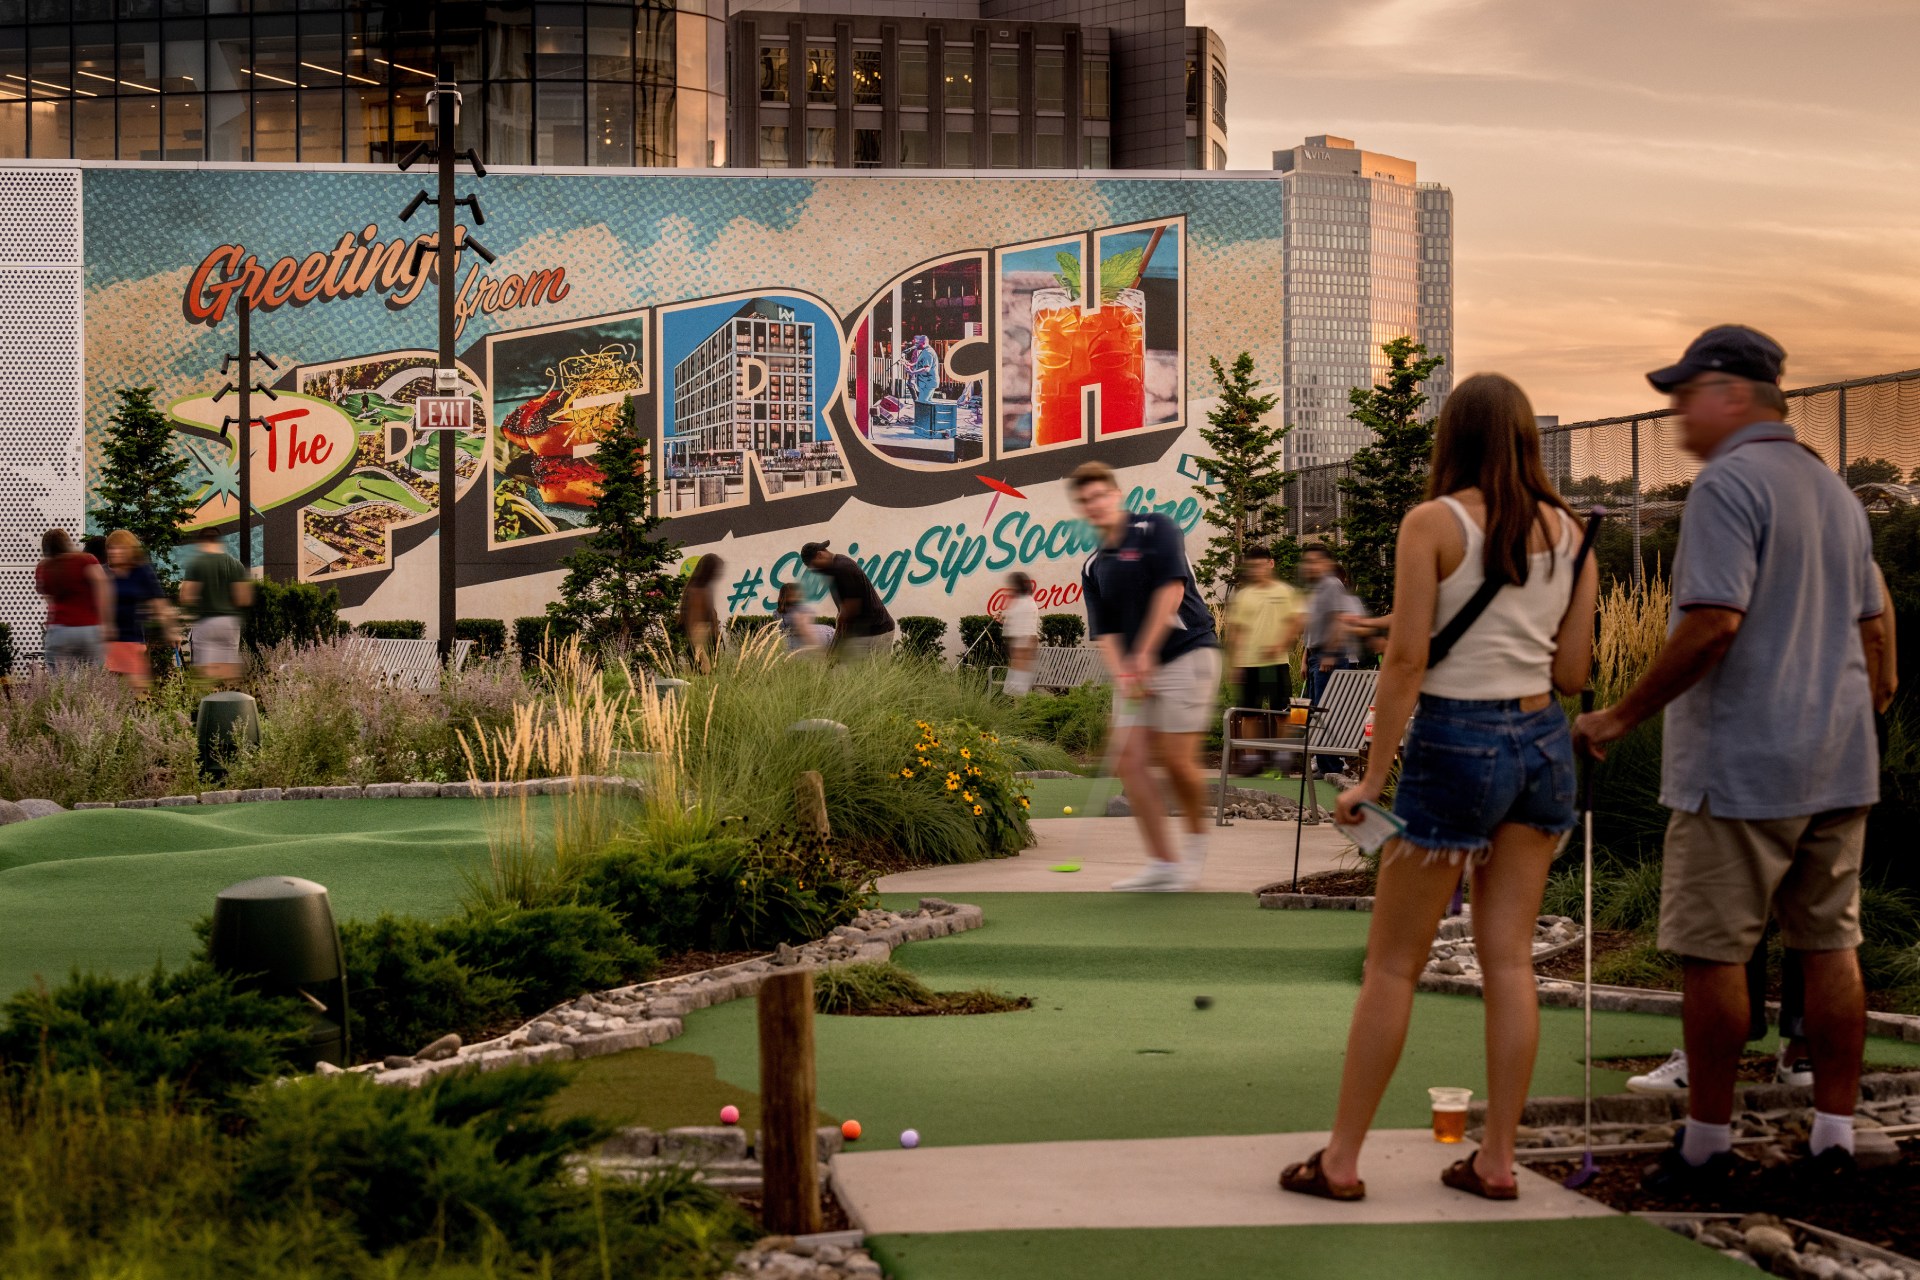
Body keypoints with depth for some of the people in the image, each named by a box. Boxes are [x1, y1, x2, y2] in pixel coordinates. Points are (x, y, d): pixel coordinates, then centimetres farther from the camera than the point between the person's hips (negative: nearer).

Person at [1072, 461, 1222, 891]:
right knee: (1130, 760, -5)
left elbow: (1172, 588, -13)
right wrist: (1121, 675, -10)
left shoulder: (1155, 529, -3)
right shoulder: (1094, 567, 14)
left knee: (1177, 759, -10)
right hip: (1136, 668, 6)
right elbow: (1104, 631, 8)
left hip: (1187, 652, -6)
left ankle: (1196, 839, 17)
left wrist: (1145, 653, -16)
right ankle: (1163, 863, 0)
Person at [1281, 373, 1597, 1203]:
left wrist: (1373, 776, -9)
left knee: (1393, 965, 3)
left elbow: (1407, 659, -13)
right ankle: (1496, 1159, 13)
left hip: (1457, 741, -5)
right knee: (1509, 958, 9)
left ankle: (1341, 1160, 9)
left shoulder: (1434, 522, -8)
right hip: (1542, 740, 5)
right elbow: (1573, 672, 7)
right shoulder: (1567, 530, 6)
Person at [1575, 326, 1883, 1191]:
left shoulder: (1729, 483, -12)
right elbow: (1872, 632, 19)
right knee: (1829, 946, 10)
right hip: (1839, 763, 8)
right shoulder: (1836, 492, 15)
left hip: (1739, 764, -8)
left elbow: (1713, 625, -22)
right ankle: (1834, 1138, 14)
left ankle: (1707, 1146, 6)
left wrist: (1622, 716, -15)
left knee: (1712, 953, 0)